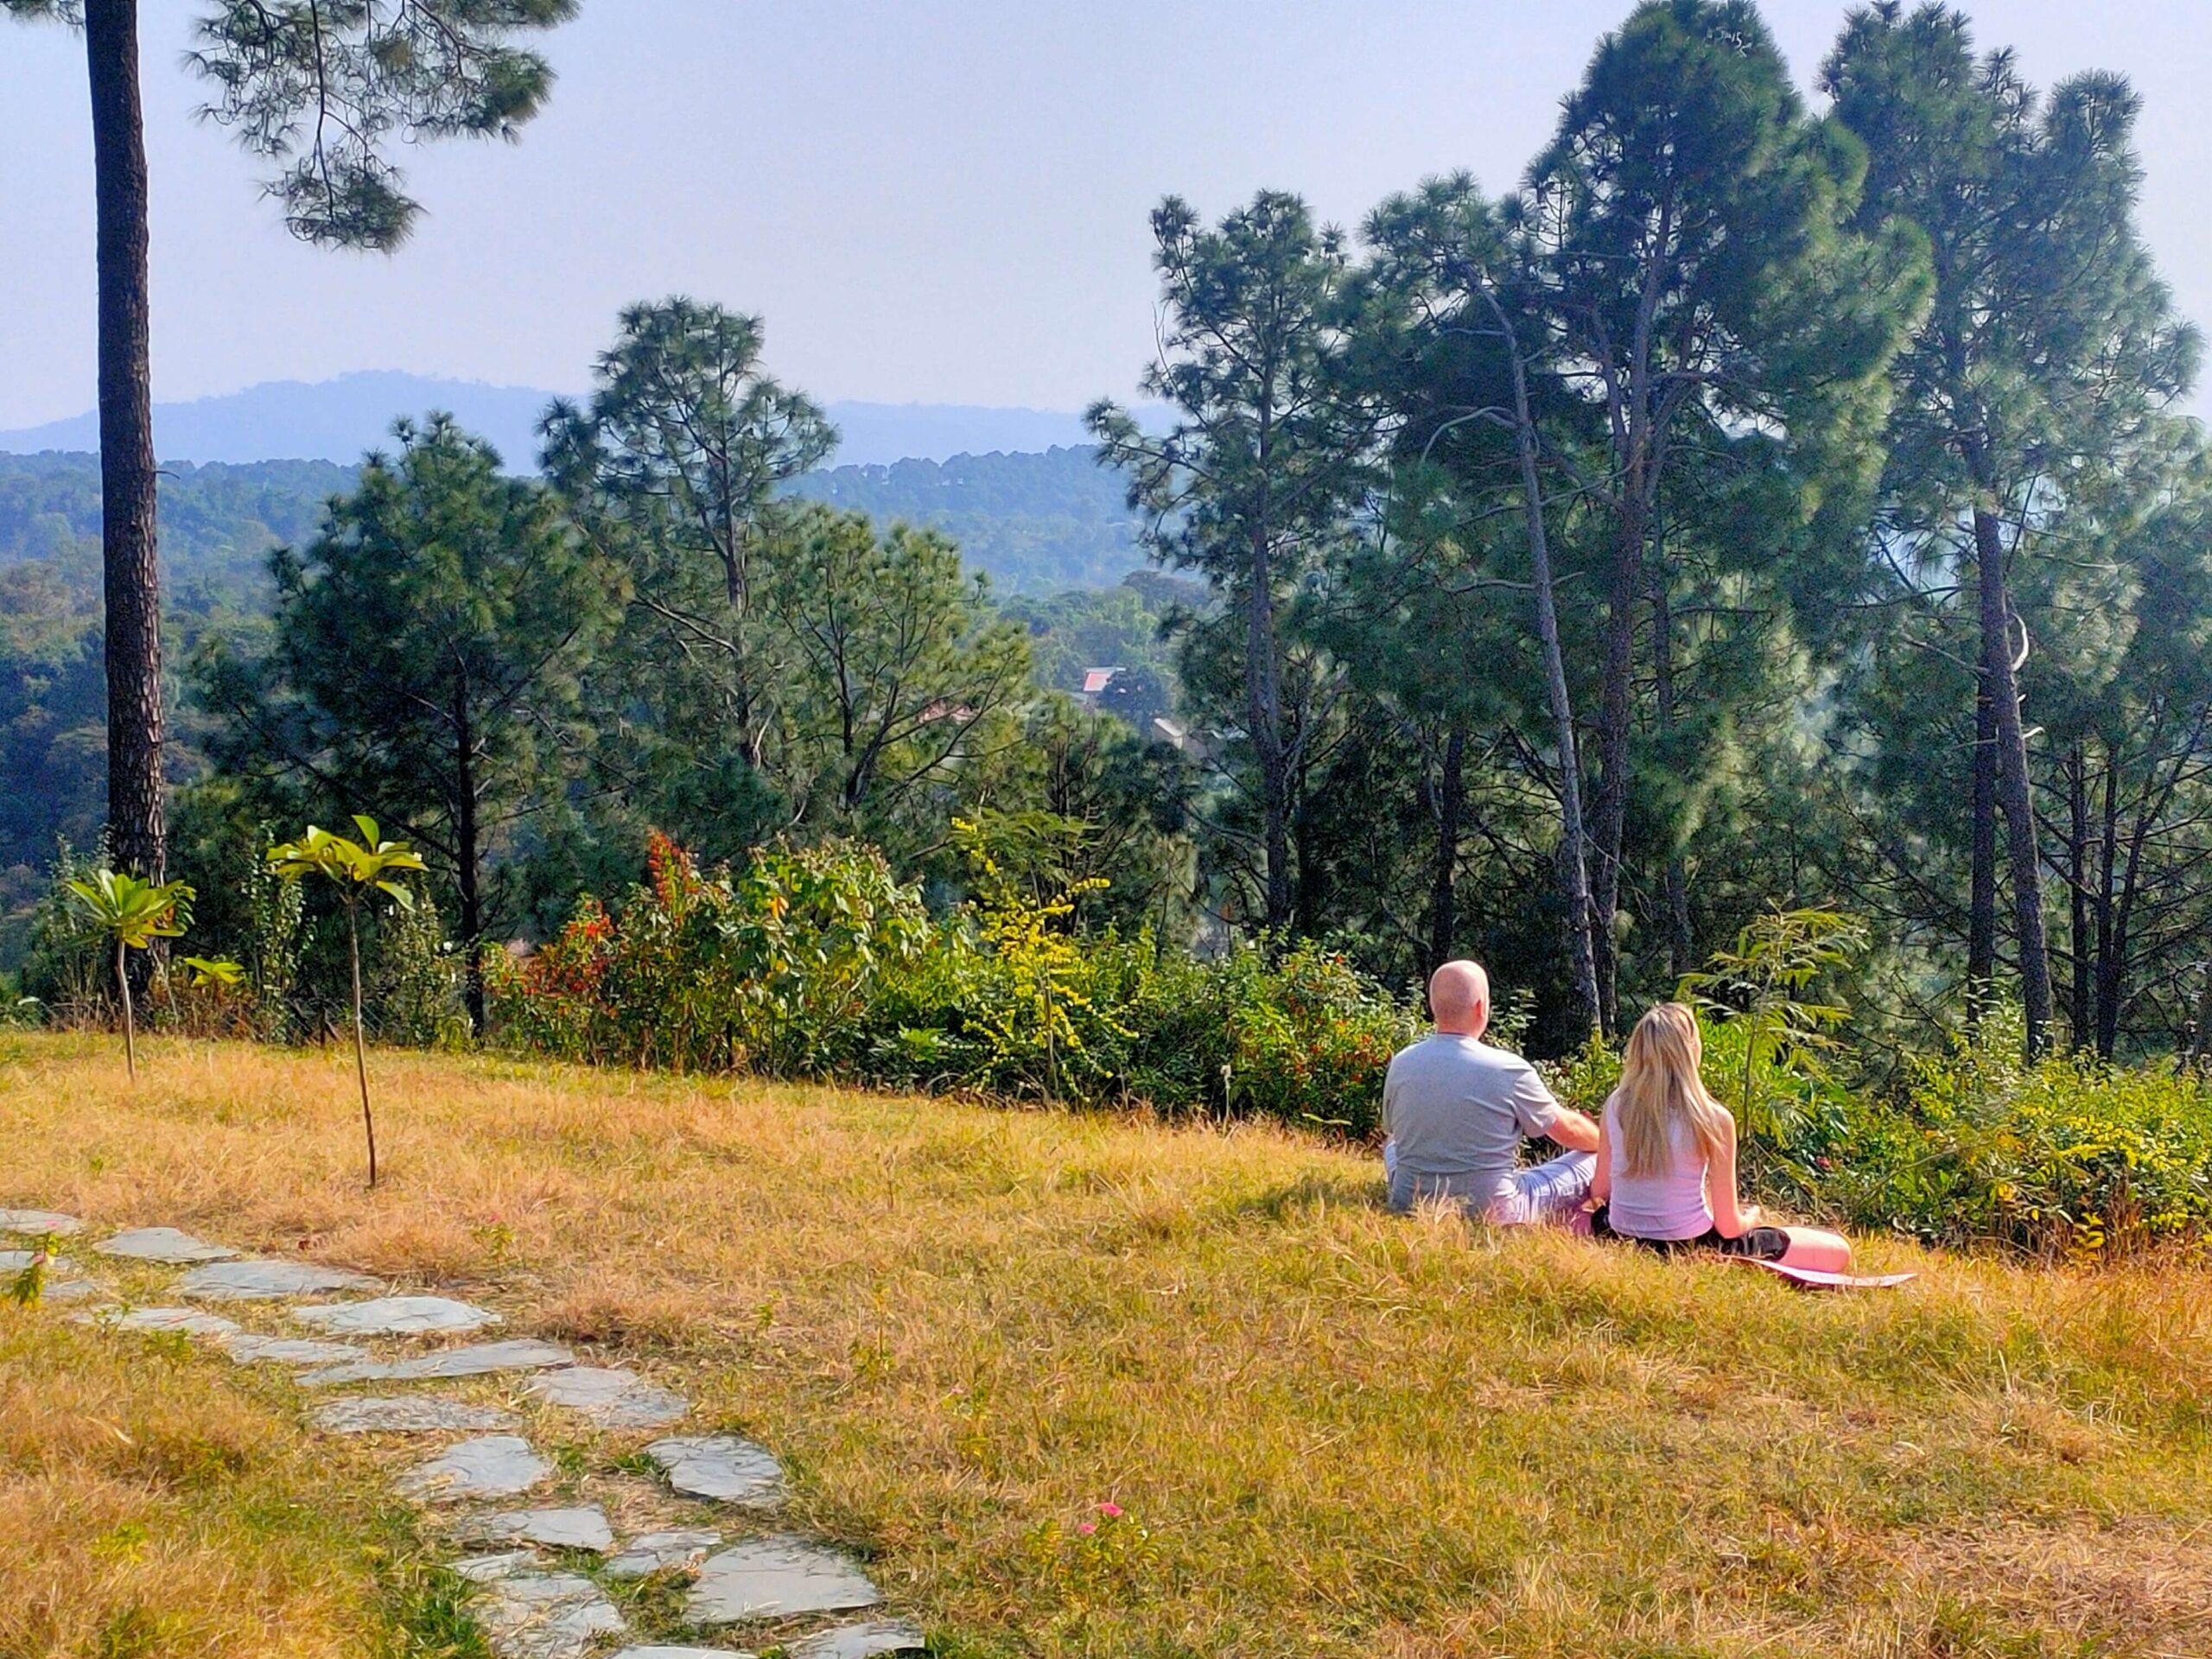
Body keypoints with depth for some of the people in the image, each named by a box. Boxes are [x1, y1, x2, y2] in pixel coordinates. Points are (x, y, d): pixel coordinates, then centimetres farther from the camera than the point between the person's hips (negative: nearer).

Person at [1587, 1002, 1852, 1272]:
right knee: (1838, 1250, 6)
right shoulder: (1713, 1120, -19)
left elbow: (1599, 1192, 5)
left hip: (1623, 1243, 4)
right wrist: (1750, 1219, 10)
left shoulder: (1615, 1105, -8)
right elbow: (1728, 1226, -13)